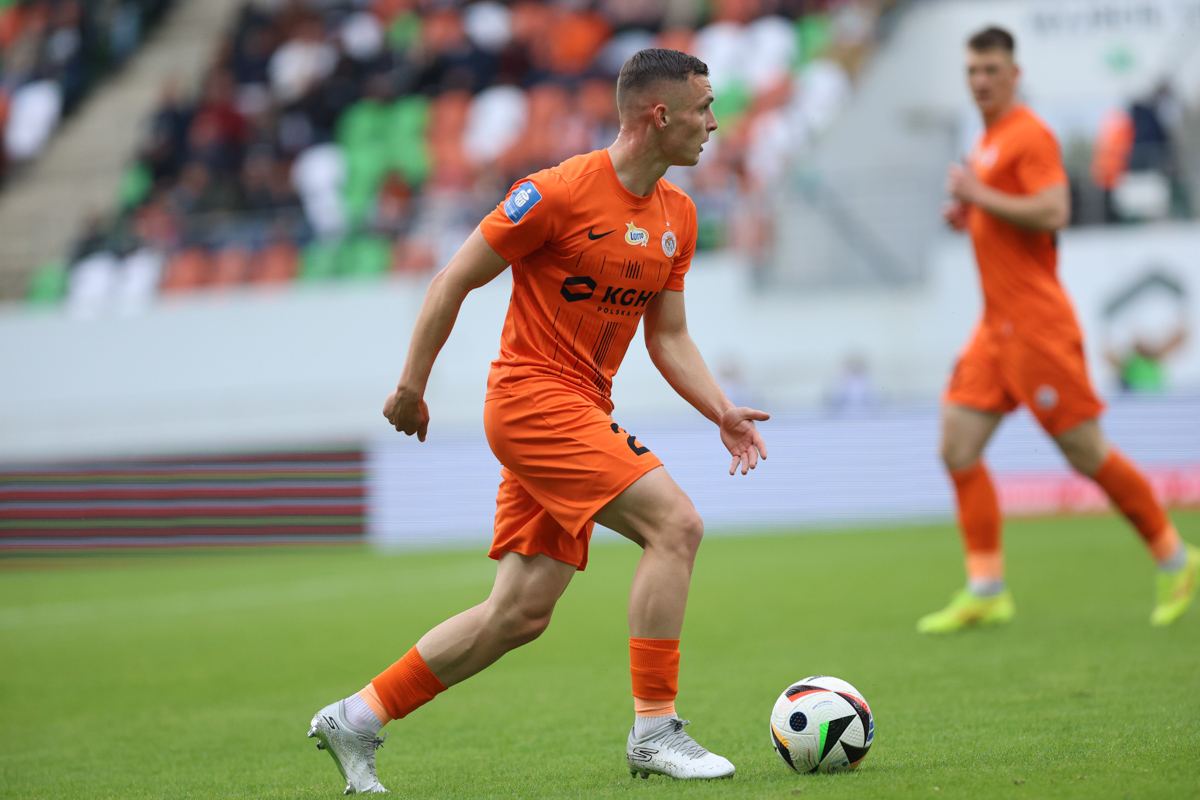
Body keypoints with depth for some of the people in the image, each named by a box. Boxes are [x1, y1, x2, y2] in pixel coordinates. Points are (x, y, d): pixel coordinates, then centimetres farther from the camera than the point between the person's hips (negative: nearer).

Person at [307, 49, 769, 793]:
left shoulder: (678, 215, 10)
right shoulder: (560, 192, -14)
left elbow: (669, 338, 15)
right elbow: (455, 280, -8)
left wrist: (722, 411, 1)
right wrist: (411, 386, -5)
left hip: (581, 411, 8)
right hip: (533, 397, -8)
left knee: (521, 614, 6)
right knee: (675, 523, -19)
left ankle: (357, 718, 16)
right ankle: (654, 732, -12)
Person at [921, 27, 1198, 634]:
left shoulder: (1029, 135, -11)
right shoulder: (988, 142, 17)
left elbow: (1053, 212, -23)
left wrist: (980, 196, -18)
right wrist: (970, 216, 10)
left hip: (1036, 324, -9)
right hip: (996, 326, 9)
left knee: (1087, 453, -4)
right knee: (958, 449, 0)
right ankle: (986, 590, 2)